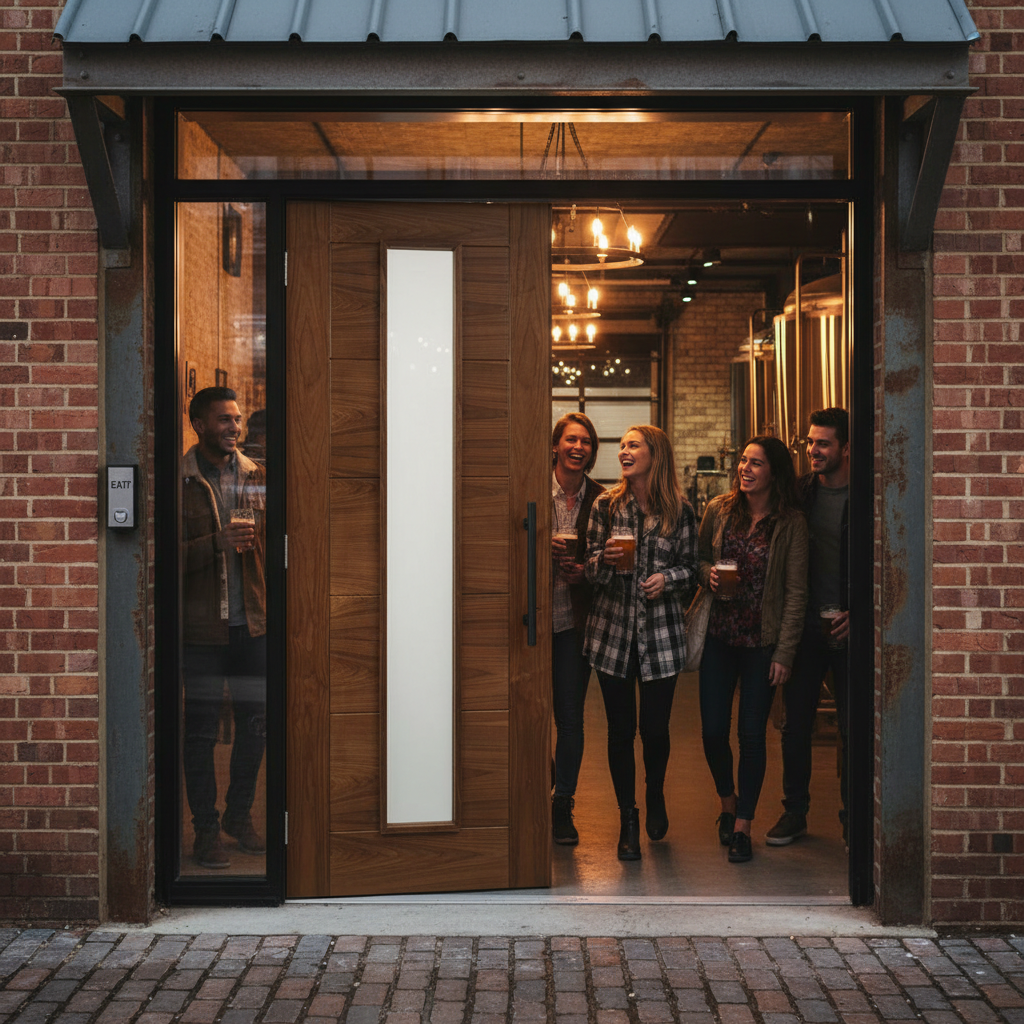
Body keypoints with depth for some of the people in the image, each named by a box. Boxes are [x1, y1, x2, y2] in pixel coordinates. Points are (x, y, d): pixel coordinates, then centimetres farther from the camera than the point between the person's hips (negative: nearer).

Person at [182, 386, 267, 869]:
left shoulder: (255, 476, 9)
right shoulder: (179, 481, -4)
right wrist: (218, 542, -23)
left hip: (252, 622, 4)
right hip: (202, 625, -4)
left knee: (254, 723, 9)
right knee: (201, 730, 2)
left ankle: (240, 816, 27)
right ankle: (206, 829, 14)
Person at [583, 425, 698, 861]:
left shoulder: (679, 510, 1)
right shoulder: (606, 505, 3)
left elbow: (692, 569, 8)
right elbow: (590, 570, 6)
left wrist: (668, 578, -12)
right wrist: (605, 559, -16)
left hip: (660, 632, -1)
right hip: (613, 629, 1)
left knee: (655, 728, 3)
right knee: (621, 729, 5)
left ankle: (655, 796, 33)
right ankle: (627, 817, 20)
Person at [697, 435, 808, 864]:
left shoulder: (790, 524, -7)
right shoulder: (719, 509, 2)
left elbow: (795, 592, -6)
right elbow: (698, 558, 15)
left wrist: (784, 653, -9)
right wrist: (708, 573, -9)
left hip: (762, 642, -3)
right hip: (718, 637, 3)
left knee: (751, 734, 1)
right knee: (713, 731, 4)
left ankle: (743, 825, 16)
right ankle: (728, 802, 32)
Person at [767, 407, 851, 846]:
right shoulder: (800, 492, 6)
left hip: (848, 629, -4)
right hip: (805, 624, 4)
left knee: (852, 727, 3)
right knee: (796, 722, 8)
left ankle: (853, 817, 16)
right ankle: (794, 811, 20)